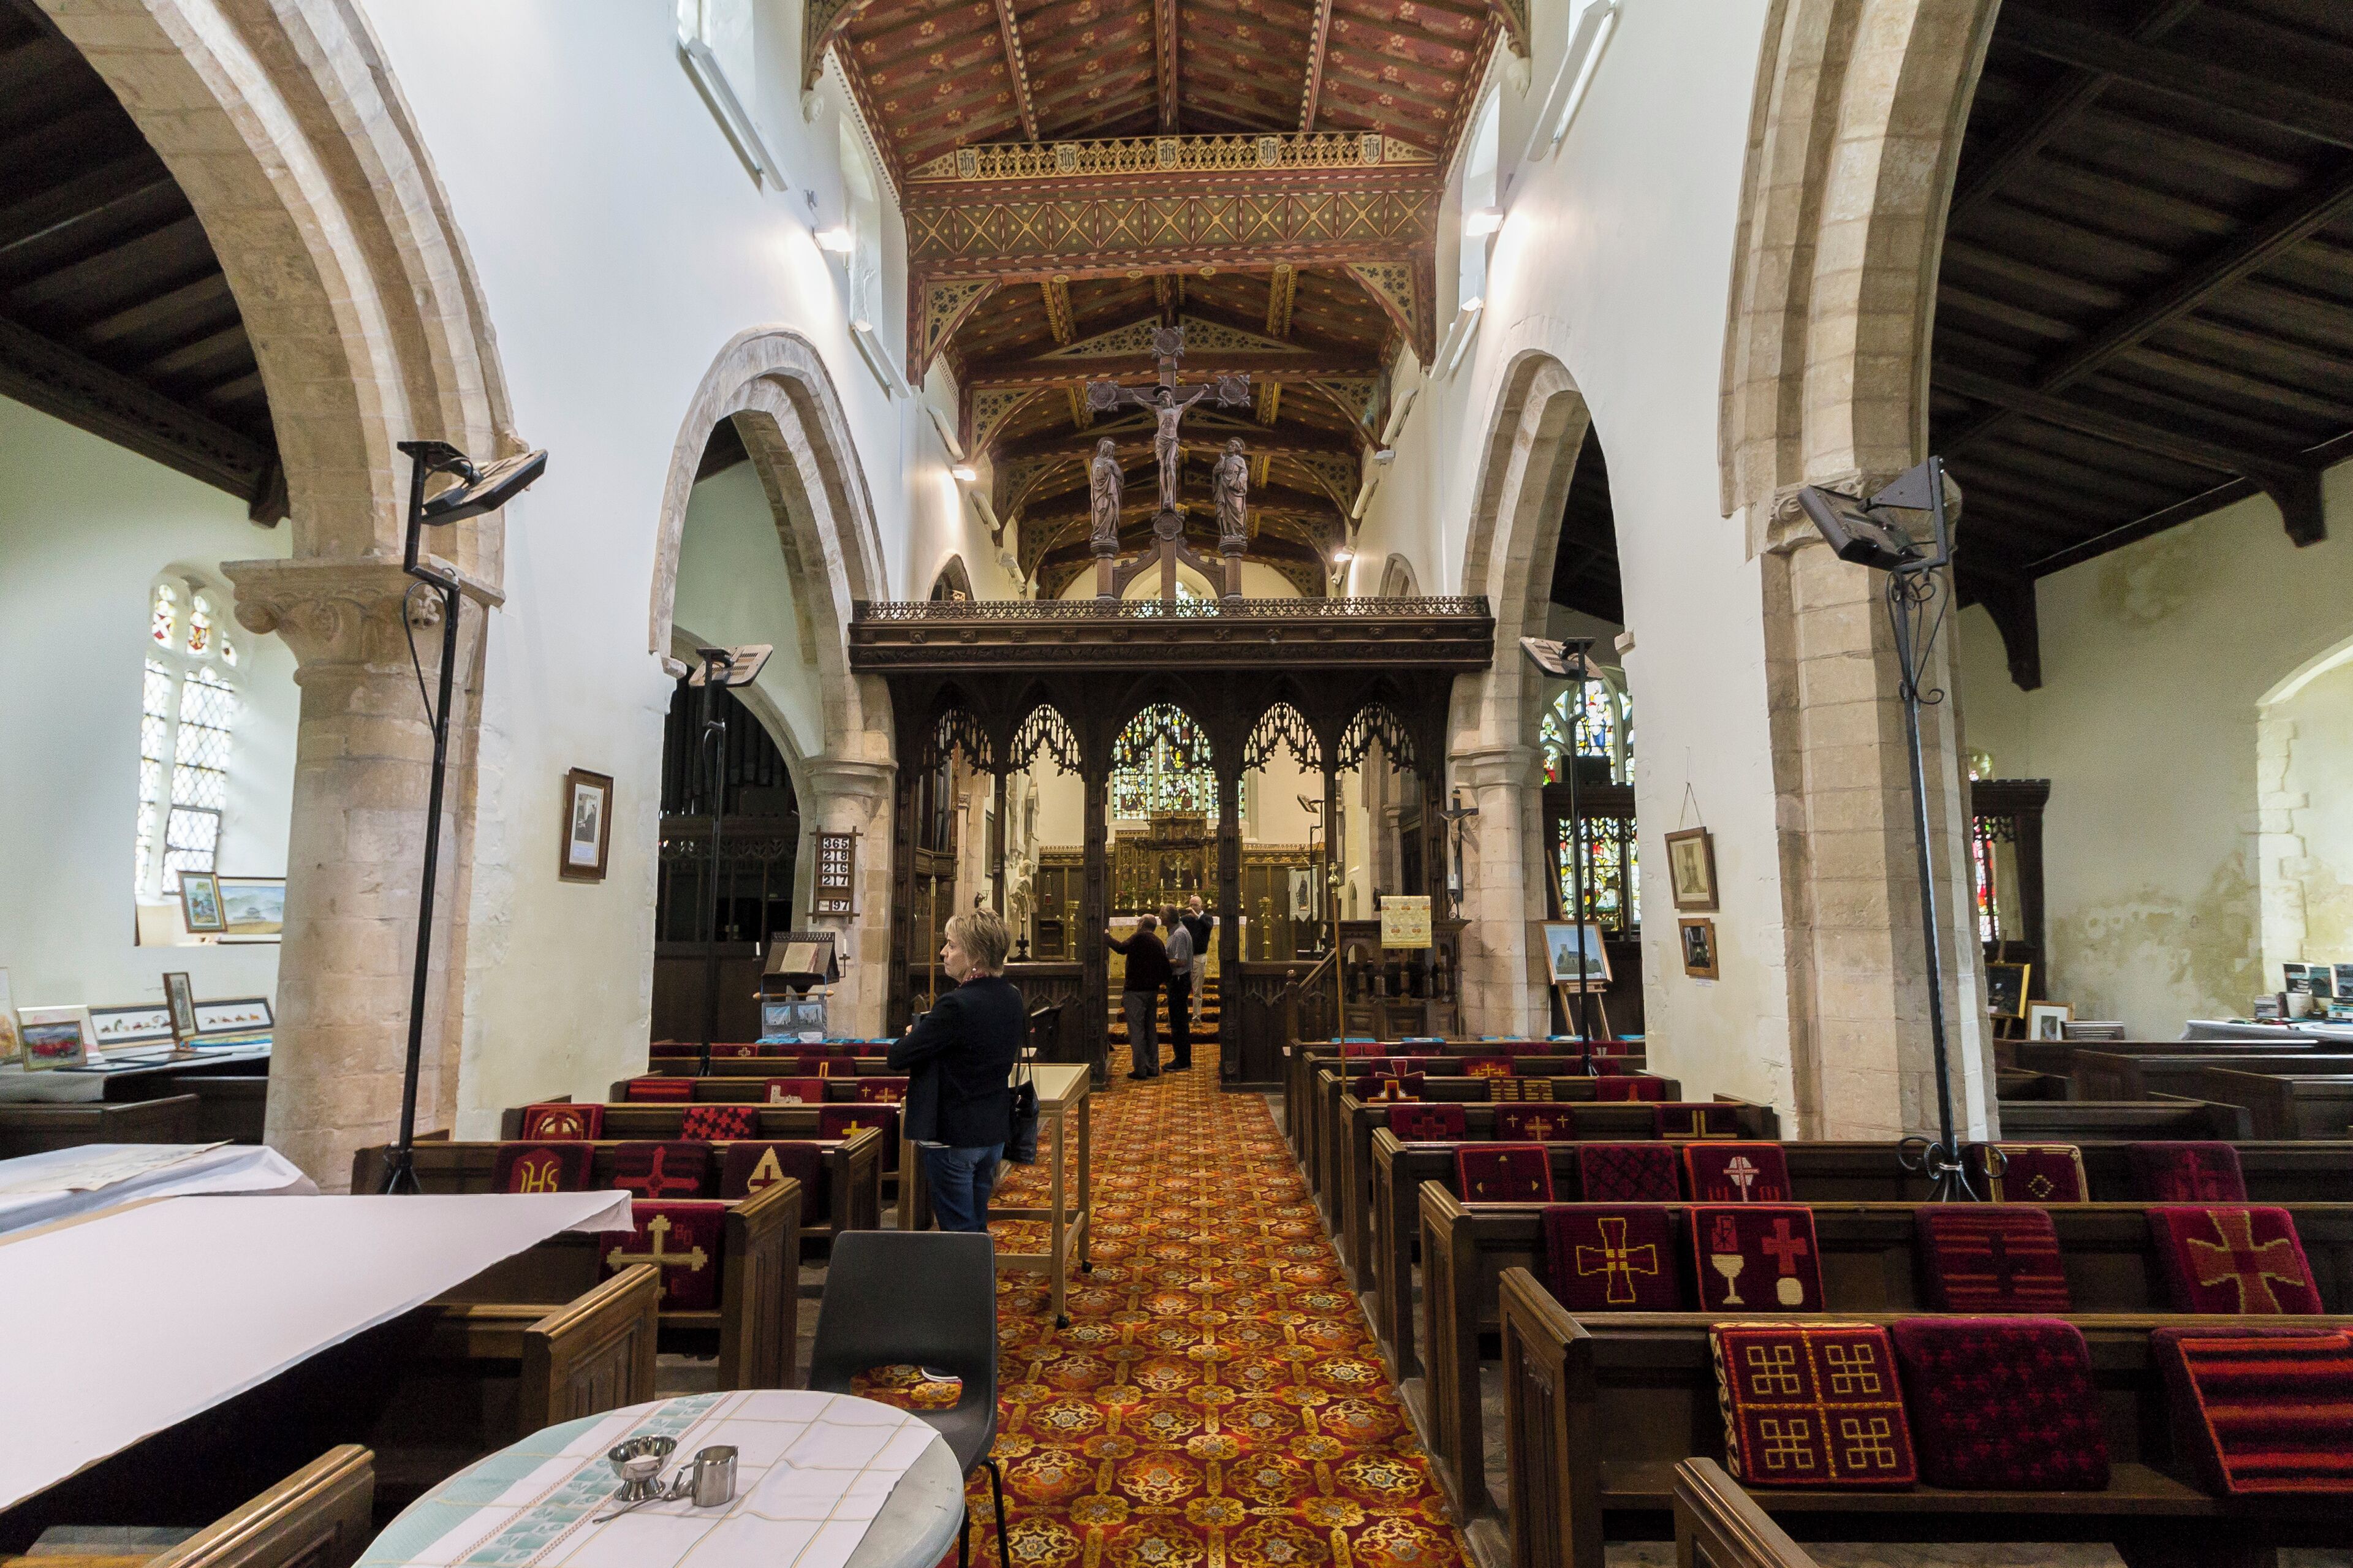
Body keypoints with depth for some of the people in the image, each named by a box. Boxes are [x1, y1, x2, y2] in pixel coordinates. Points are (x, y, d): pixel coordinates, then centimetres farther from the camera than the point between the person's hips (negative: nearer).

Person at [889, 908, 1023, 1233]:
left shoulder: (956, 1006, -25)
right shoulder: (1012, 997, 0)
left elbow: (897, 1059, -22)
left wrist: (912, 1035, 1)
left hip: (952, 1137, -8)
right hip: (995, 1132, 8)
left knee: (958, 1230, 6)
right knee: (978, 1227, 21)